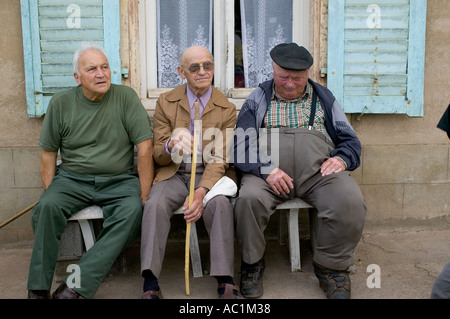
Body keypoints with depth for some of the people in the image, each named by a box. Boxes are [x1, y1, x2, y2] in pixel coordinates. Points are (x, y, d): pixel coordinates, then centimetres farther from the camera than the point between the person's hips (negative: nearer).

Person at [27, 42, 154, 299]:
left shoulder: (126, 97, -4)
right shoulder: (61, 103, 4)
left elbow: (145, 147, -7)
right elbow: (48, 152, 10)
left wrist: (144, 196, -12)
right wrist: (49, 191, -3)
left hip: (118, 180, -1)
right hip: (72, 179, 2)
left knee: (133, 210, -31)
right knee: (47, 206, -27)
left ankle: (77, 284, -29)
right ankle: (39, 288, -15)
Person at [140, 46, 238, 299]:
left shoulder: (227, 109, 2)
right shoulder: (166, 102, 6)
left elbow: (220, 159, -5)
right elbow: (158, 155, 4)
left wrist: (201, 191, -24)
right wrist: (171, 146, -23)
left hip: (211, 175, -1)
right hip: (173, 174, 1)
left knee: (220, 203, -32)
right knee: (155, 204, -29)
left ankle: (226, 283, -26)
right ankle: (151, 284, -26)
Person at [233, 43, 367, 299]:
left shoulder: (324, 98, 21)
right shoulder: (258, 100, 16)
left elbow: (350, 141, 20)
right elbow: (242, 145, 4)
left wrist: (341, 159, -5)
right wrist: (267, 169, -14)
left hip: (320, 171, 1)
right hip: (268, 174, -1)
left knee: (350, 201, -28)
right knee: (249, 199, -32)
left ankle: (332, 266, -3)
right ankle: (252, 264, -5)